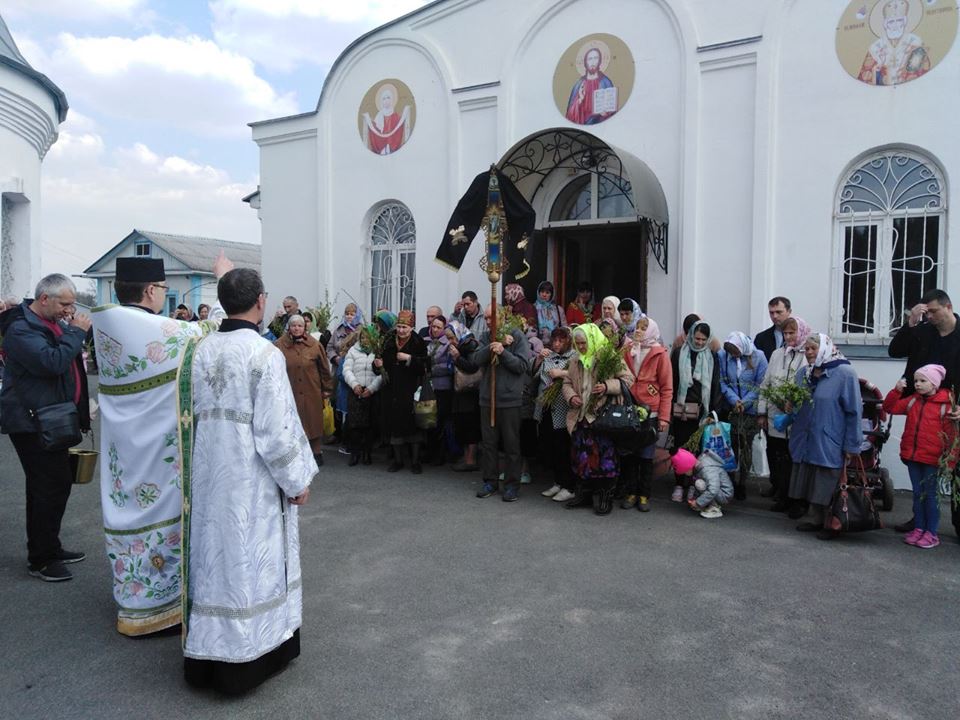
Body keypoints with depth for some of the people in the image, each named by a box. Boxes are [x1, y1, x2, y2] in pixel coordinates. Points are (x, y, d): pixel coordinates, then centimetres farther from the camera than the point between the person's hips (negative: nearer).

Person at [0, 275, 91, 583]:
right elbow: (52, 362, -29)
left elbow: (67, 358, 26)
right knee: (51, 486, -8)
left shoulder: (51, 323, 14)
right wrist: (76, 331, -20)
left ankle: (50, 548, 28)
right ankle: (40, 560, 3)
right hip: (31, 423, -10)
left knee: (56, 483, 15)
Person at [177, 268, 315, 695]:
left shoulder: (199, 350, 2)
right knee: (249, 561, 6)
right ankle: (245, 657, 19)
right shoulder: (265, 353, -17)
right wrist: (297, 480, -7)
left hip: (209, 477, 6)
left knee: (215, 554, 16)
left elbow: (188, 416, 7)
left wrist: (200, 467, 18)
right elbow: (276, 427, -18)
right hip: (252, 479, -6)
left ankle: (205, 655, 28)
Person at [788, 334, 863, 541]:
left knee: (828, 487, 2)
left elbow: (854, 411, -11)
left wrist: (852, 446, -12)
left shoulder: (844, 373, -10)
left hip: (830, 444, -6)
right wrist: (790, 407, -2)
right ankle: (818, 521, 29)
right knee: (811, 484, 14)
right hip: (806, 442, 6)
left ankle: (832, 525, 19)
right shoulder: (802, 373, 9)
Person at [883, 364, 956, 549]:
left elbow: (952, 435, -9)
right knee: (918, 494, 13)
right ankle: (919, 528, 23)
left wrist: (950, 461, -11)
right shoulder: (912, 401, 6)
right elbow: (890, 407, 11)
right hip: (912, 456, 5)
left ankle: (931, 533, 15)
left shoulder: (946, 404, -10)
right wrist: (897, 390, -4)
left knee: (931, 495, 5)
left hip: (932, 459, -5)